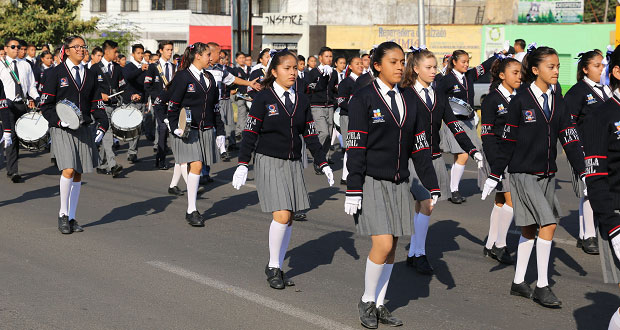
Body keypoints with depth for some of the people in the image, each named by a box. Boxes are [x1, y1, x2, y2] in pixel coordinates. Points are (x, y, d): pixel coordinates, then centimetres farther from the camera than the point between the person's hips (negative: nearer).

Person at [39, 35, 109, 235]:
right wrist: (59, 121, -17)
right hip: (62, 129, -4)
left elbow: (97, 105, 15)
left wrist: (102, 127, 1)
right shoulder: (55, 74, 1)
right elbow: (45, 105, -2)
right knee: (68, 170, -17)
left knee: (78, 174, 5)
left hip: (83, 129, 5)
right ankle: (62, 214, -2)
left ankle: (72, 218, 13)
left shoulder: (90, 76, 14)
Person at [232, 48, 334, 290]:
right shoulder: (263, 98, -5)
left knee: (289, 219, 4)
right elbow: (250, 133, -6)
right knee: (282, 215, -14)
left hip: (293, 163, 5)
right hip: (269, 162, -5)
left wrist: (323, 164, 7)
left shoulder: (301, 100, 8)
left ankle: (278, 267, 16)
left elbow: (310, 135, 12)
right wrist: (242, 164, -13)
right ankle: (273, 266, 2)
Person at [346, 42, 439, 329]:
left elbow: (420, 148, 11)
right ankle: (367, 300, 8)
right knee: (383, 244, -13)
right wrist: (353, 191, -15)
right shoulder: (362, 100, -7)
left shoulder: (409, 102, 10)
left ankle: (379, 305, 19)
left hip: (398, 184, 6)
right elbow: (355, 148, -11)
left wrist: (433, 187, 7)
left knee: (392, 247, 7)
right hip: (371, 183, -6)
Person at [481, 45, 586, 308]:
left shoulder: (558, 101, 6)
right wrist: (495, 175, -5)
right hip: (523, 173, -6)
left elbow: (570, 139, 3)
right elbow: (508, 141, -6)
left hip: (547, 174, 6)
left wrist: (583, 173, -5)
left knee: (530, 229, 12)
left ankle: (519, 282, 24)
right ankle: (542, 286, -7)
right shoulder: (521, 100, -9)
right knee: (548, 223, -15)